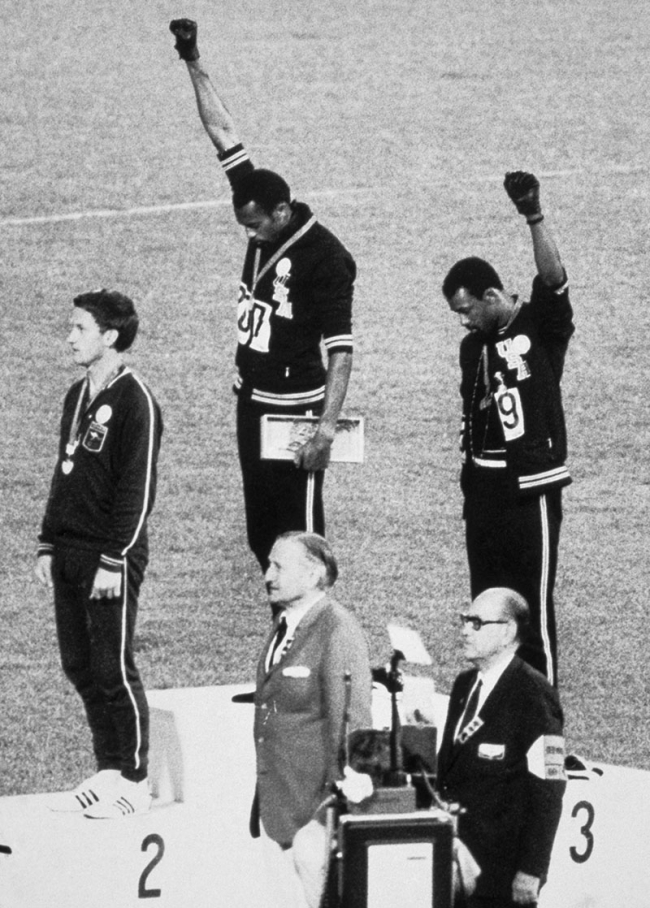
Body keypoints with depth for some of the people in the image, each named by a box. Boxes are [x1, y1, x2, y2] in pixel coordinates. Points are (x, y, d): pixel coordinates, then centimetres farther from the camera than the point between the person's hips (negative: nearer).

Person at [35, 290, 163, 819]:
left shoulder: (134, 401, -12)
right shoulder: (78, 397, 14)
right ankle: (109, 772, 18)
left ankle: (135, 783, 3)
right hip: (69, 556, 8)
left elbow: (139, 487, -15)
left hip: (111, 557, -8)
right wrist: (48, 546, 16)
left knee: (114, 670, -4)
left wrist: (114, 560, -18)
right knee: (79, 667, 10)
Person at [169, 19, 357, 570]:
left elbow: (341, 350, -21)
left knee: (299, 533, -6)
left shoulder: (326, 259, -20)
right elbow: (224, 133, 6)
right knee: (261, 532, 12)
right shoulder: (262, 214, 0)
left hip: (296, 406, -8)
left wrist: (326, 428, -28)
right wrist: (194, 64, 5)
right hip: (251, 400, 8)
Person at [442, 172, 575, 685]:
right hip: (485, 484, 7)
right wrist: (472, 481, 14)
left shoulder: (542, 325, -7)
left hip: (531, 483, -7)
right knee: (486, 596, 13)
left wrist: (534, 218, -38)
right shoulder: (474, 349, 13)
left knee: (532, 602, -5)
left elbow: (553, 277, -26)